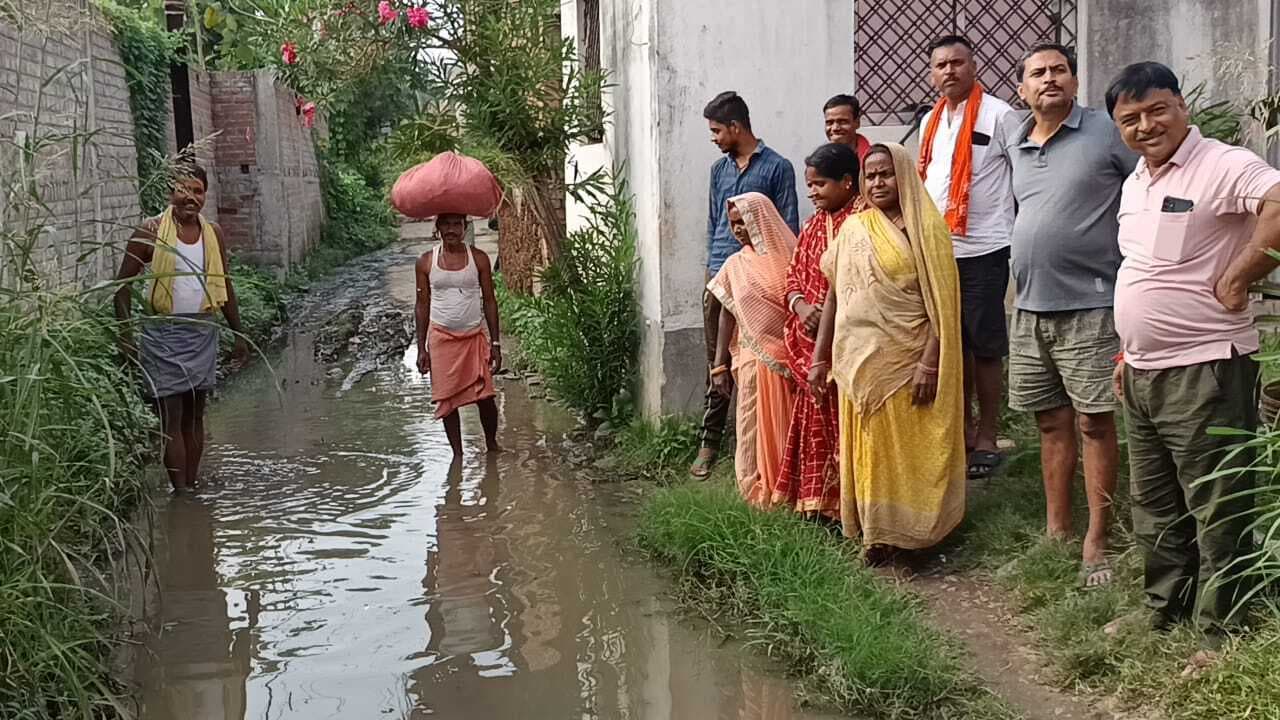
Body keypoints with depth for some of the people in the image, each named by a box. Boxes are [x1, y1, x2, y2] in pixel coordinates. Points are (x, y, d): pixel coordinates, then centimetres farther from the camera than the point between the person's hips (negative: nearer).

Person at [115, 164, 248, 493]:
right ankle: (180, 492, -1)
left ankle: (193, 487, 17)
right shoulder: (152, 231, -7)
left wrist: (238, 334, 17)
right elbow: (123, 283, -3)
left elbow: (224, 285, 17)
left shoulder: (213, 233, 7)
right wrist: (125, 334, -11)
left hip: (202, 333, 4)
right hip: (163, 334, -4)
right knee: (171, 417, -4)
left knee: (194, 416, 10)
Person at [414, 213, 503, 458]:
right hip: (441, 337, 0)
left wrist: (496, 343, -2)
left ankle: (491, 443, 22)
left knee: (485, 396, -3)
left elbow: (489, 301, 2)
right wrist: (421, 348, 0)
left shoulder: (478, 258, -2)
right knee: (447, 399, 3)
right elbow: (422, 305, 3)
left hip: (475, 336, 0)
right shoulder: (426, 262, -1)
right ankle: (457, 453, 17)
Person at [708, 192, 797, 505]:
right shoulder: (735, 265, 5)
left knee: (789, 426, 4)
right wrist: (719, 365, 4)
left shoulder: (789, 257, -1)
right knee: (756, 427, 5)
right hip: (754, 359, 1)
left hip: (789, 358, -1)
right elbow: (727, 315, 8)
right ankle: (760, 492, 12)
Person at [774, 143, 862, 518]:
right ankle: (822, 501, 21)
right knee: (818, 419, 12)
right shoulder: (814, 225, 16)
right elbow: (794, 276, 15)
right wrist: (802, 306, -5)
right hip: (814, 342, 7)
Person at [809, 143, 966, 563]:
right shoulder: (853, 229, 9)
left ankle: (907, 527, 13)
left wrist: (929, 362, -15)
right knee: (867, 447, 7)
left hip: (906, 360, -4)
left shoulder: (925, 229, -3)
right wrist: (820, 358, 8)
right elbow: (834, 293, 11)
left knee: (908, 447, 1)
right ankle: (877, 533, 16)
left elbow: (940, 301, -8)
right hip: (859, 358, 4)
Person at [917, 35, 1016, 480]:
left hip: (983, 251, -6)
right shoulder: (931, 121, 13)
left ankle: (987, 438, 10)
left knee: (986, 348, 1)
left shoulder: (998, 115, -7)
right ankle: (963, 430, 24)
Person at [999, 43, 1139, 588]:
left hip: (1088, 305, -6)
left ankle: (1096, 544, 6)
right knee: (1051, 422, 12)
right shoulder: (1012, 141, 10)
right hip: (1029, 307, 6)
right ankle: (1056, 533, 22)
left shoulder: (1107, 134, -6)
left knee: (1094, 423, -2)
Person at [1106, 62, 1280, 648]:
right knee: (1154, 508, 19)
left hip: (1203, 374, -9)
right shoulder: (1135, 183, 13)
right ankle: (1163, 614, 35)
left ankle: (1220, 637, 15)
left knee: (1218, 516, 3)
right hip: (1142, 375, 9)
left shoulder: (1222, 166, -16)